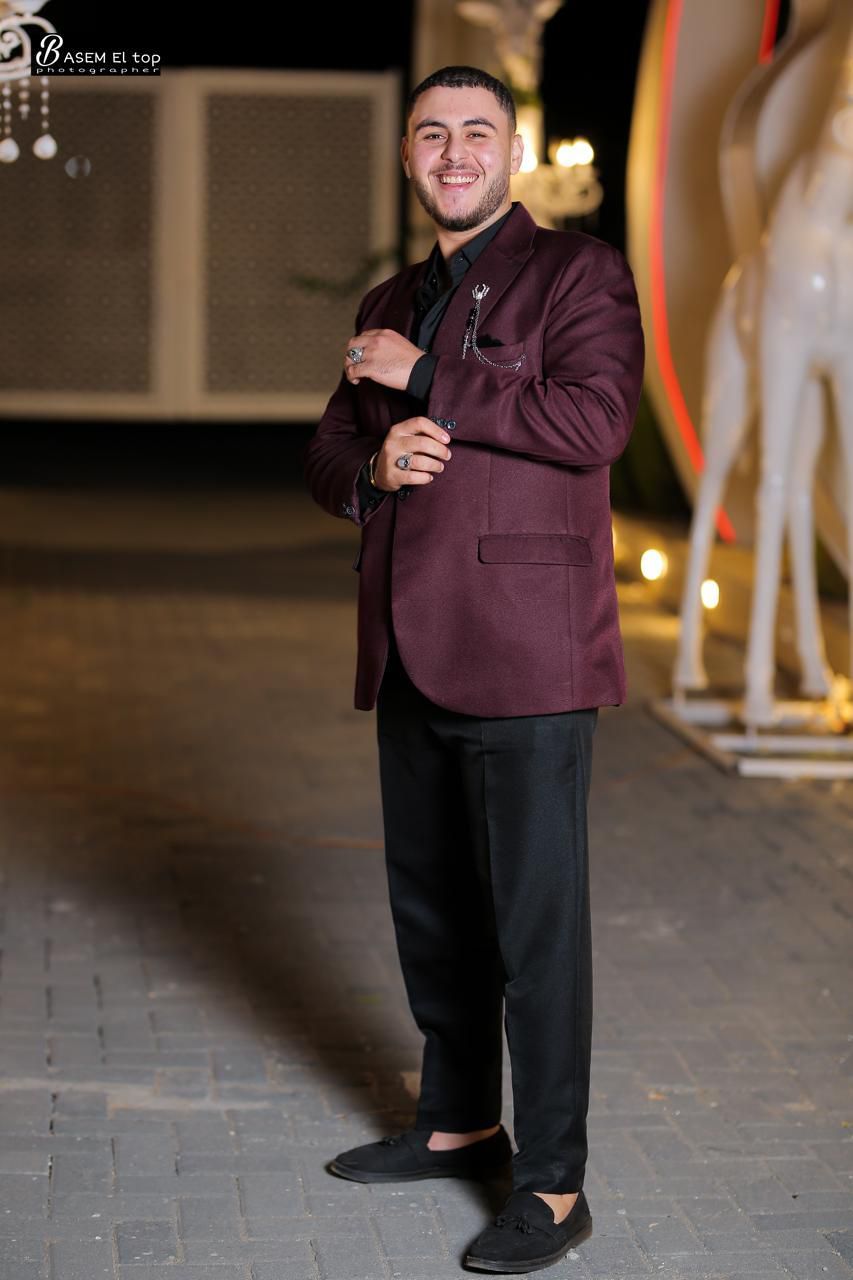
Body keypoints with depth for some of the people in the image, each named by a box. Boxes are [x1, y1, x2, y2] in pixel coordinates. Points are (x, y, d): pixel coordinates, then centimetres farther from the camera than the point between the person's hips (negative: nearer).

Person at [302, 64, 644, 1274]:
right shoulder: (391, 307, 18)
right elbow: (327, 458, 18)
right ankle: (458, 1122, 32)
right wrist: (375, 465, -6)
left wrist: (426, 377, -13)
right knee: (430, 904, 16)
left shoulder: (579, 271, -3)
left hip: (525, 652, -7)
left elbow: (595, 418, -19)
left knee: (536, 914, -5)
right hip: (413, 655, 7)